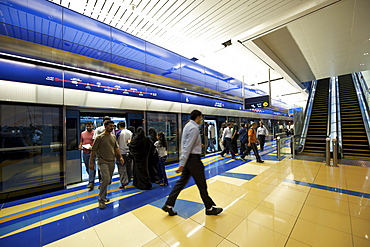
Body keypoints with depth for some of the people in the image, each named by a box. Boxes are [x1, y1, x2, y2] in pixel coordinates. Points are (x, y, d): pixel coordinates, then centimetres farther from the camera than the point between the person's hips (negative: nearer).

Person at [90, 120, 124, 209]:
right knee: (106, 179, -16)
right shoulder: (99, 137, -6)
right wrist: (91, 162, -7)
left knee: (108, 181, 12)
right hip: (103, 162, -5)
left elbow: (116, 148, 14)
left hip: (111, 162, 6)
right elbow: (93, 150, -5)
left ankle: (103, 196, 30)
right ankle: (101, 199, 1)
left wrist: (120, 157, 2)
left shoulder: (113, 137, 10)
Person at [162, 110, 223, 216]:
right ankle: (209, 208, 28)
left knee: (181, 182, 16)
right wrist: (182, 164, -22)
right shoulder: (194, 128, -19)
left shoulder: (188, 125, 10)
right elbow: (187, 147, -23)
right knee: (202, 185, 8)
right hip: (193, 159, -9)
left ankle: (168, 205, 23)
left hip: (188, 158, 9)